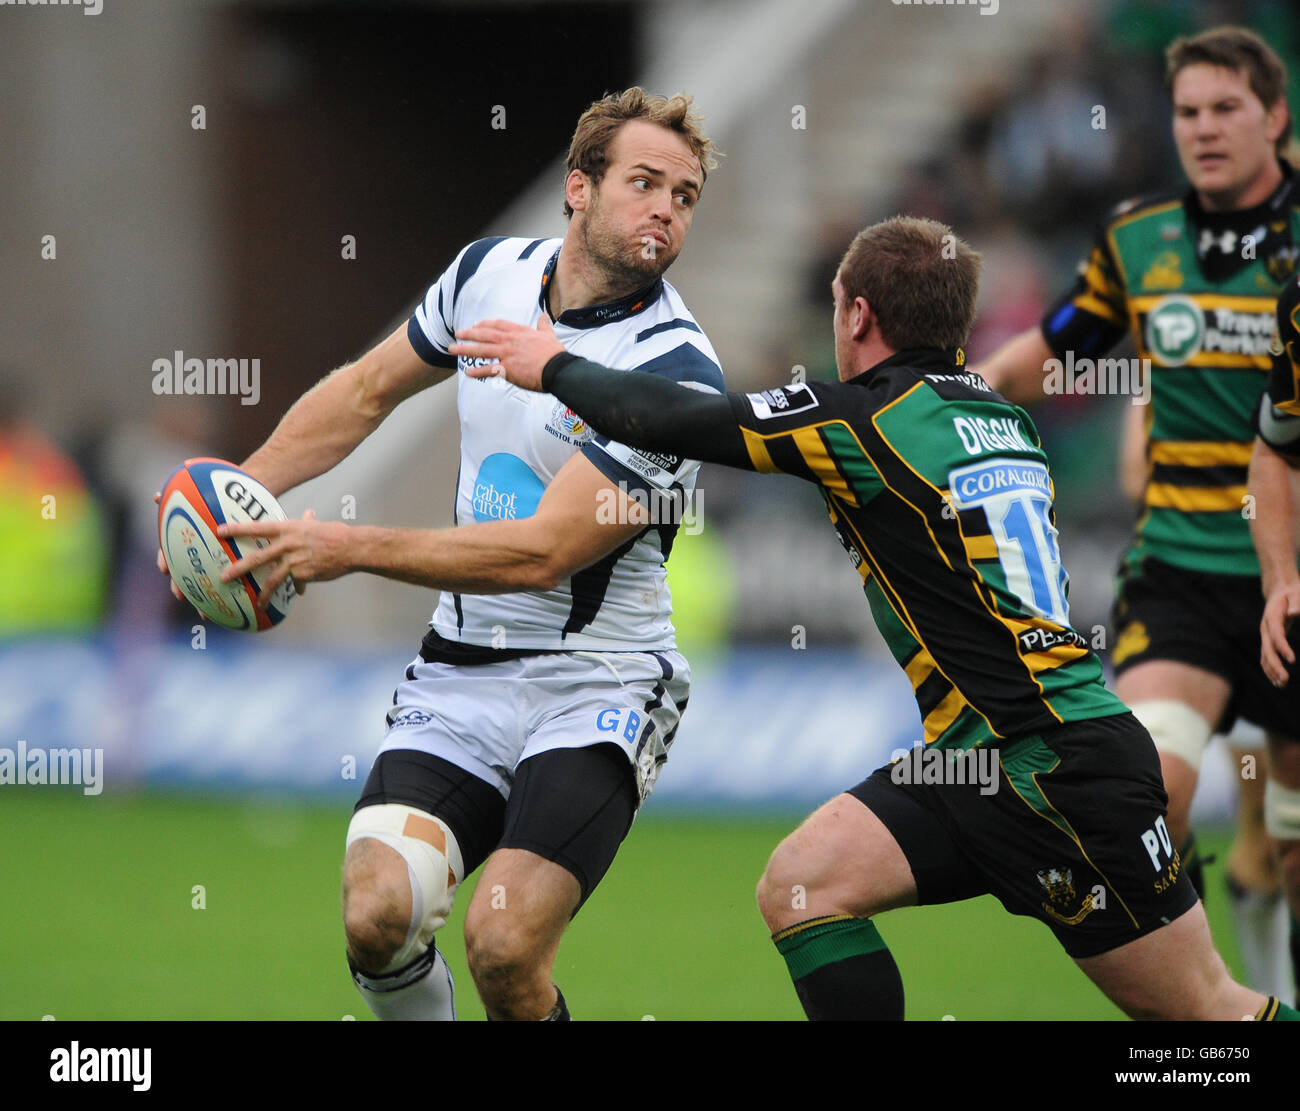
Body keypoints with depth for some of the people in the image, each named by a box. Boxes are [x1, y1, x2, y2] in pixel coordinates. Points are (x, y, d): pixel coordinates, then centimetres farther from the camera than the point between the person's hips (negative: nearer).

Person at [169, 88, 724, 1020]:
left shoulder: (678, 373, -15)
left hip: (594, 687, -5)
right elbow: (369, 389, 22)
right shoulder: (490, 273, 4)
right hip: (460, 672, 5)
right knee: (378, 914, -17)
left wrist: (353, 549, -16)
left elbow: (543, 552, -19)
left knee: (505, 946, -24)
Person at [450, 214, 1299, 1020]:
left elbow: (667, 421, -9)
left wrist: (553, 366, 9)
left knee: (1210, 1010, -4)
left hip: (1061, 772, -9)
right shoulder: (999, 414, 10)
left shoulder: (864, 420, -13)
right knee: (801, 888, 0)